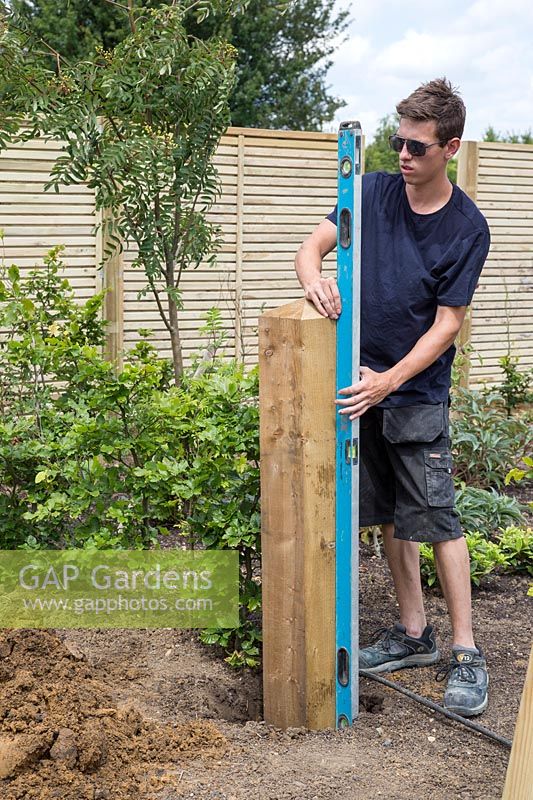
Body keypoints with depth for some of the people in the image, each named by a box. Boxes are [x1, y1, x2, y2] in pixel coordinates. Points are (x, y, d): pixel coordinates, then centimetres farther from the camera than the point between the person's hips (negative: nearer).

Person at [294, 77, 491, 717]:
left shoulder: (467, 228, -9)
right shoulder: (374, 191, 2)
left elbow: (447, 324, -11)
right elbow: (312, 244, -1)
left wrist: (389, 380, -22)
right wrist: (313, 276, -26)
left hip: (417, 394, -4)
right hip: (362, 385, 5)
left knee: (437, 519, -5)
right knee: (389, 516, 12)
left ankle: (466, 654, 5)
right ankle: (413, 632, 25)